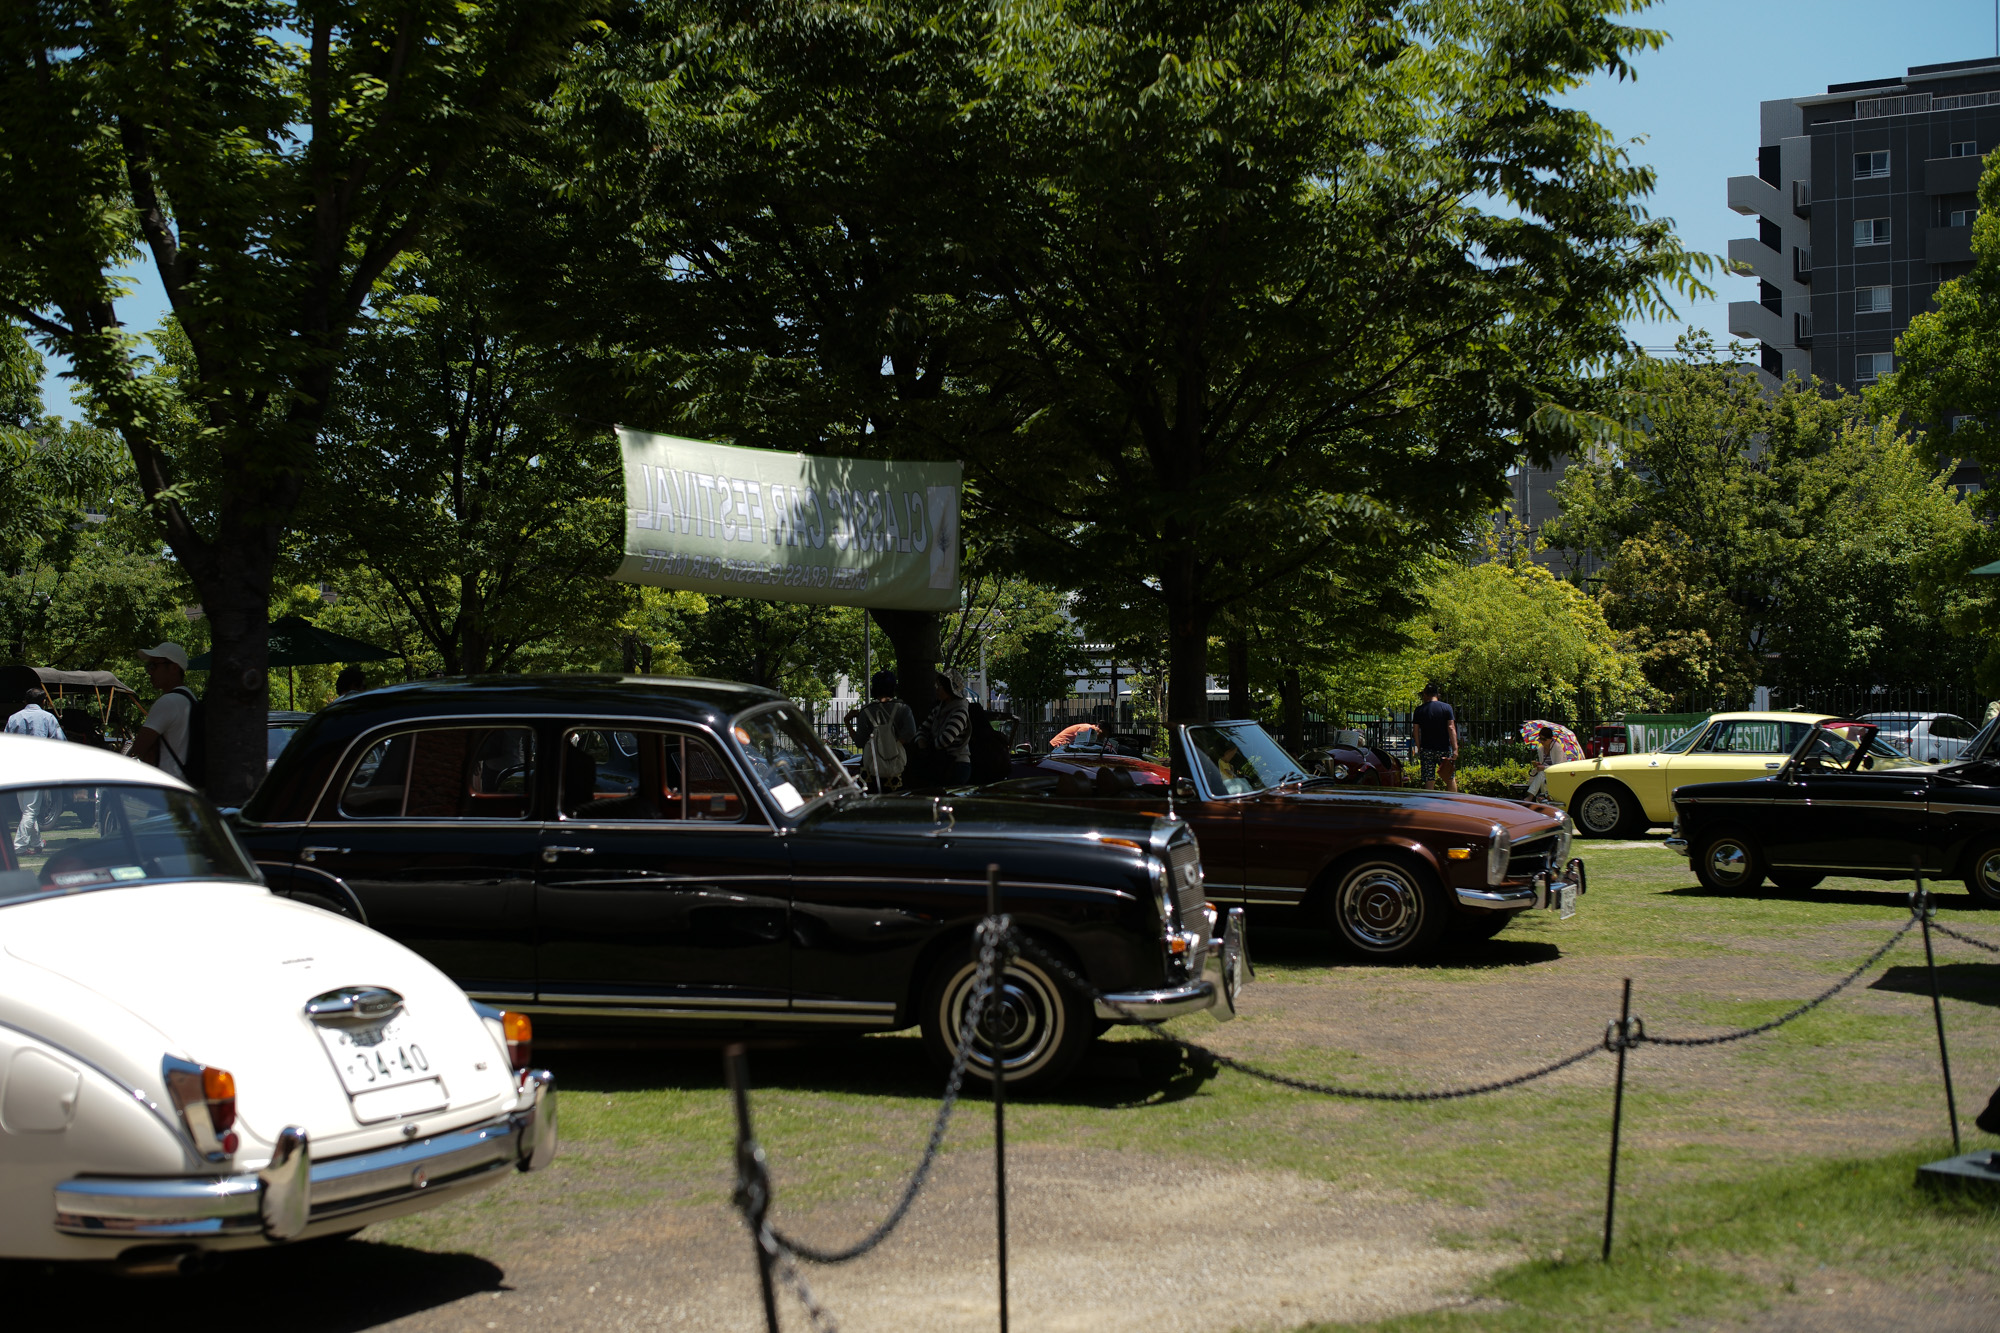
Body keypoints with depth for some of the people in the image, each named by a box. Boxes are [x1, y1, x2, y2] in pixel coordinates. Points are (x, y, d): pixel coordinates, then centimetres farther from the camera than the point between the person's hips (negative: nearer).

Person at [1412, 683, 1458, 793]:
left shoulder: (1419, 710, 3)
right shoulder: (1446, 707, 1)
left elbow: (1416, 731, 4)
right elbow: (1451, 728, -7)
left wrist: (1419, 749, 13)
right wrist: (1455, 749, -9)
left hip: (1426, 750, 1)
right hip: (1444, 749, -1)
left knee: (1429, 781, 0)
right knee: (1451, 779, 10)